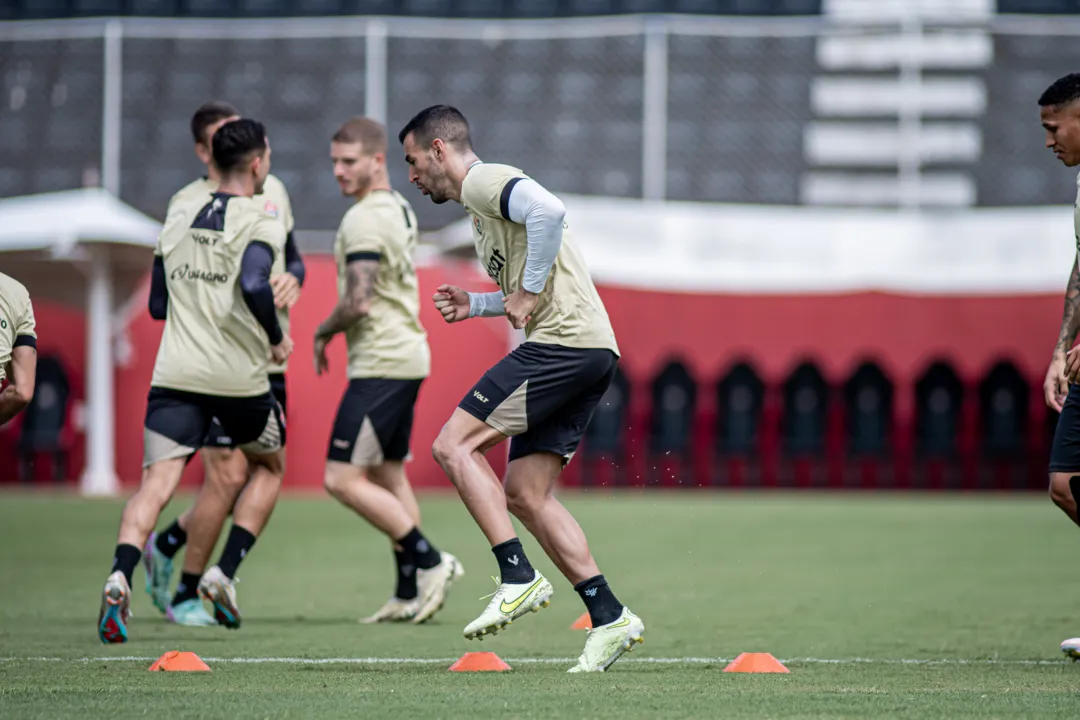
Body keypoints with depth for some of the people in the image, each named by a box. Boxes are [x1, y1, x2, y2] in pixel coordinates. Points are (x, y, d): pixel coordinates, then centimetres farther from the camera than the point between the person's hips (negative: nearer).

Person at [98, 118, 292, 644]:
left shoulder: (178, 223, 14)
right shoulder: (260, 223, -4)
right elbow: (254, 285, -22)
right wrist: (277, 339, -7)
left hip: (175, 375, 3)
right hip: (238, 378, -3)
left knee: (156, 484, -7)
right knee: (269, 465, 24)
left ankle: (119, 579, -33)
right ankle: (223, 573, 11)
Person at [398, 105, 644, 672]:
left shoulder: (483, 182, -5)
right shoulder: (482, 199, 27)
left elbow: (548, 211, -26)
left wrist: (528, 294, -17)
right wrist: (478, 304, 19)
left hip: (563, 343, -10)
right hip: (592, 350, 10)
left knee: (454, 445, -10)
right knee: (524, 494, 8)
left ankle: (519, 579, -14)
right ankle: (609, 618, 4)